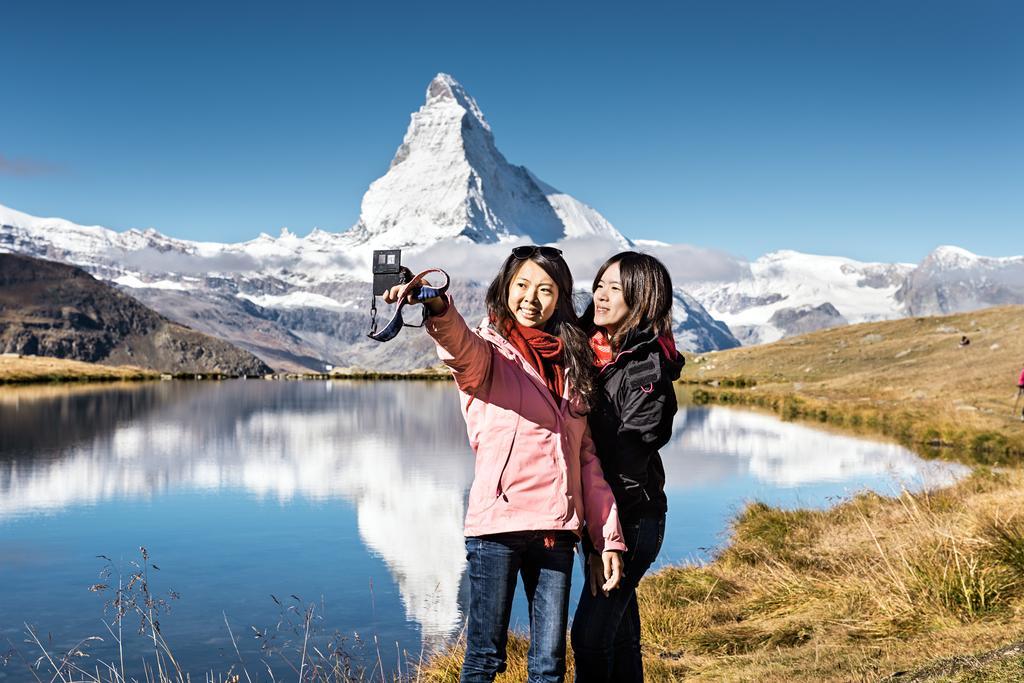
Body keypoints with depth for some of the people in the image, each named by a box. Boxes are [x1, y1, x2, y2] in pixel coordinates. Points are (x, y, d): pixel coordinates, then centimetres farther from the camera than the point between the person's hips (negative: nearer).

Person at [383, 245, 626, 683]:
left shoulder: (569, 363, 16)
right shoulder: (489, 350, 2)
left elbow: (586, 457, 15)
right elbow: (460, 345, -25)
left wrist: (608, 537, 8)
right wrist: (437, 307, -48)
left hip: (557, 529, 5)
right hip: (498, 523, -4)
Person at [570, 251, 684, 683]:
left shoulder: (649, 366, -13)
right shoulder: (589, 349, 9)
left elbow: (630, 451, -16)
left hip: (631, 516, -7)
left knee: (590, 635, -9)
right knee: (619, 633, 15)